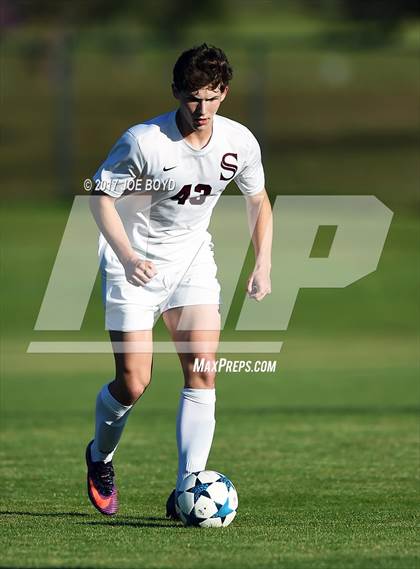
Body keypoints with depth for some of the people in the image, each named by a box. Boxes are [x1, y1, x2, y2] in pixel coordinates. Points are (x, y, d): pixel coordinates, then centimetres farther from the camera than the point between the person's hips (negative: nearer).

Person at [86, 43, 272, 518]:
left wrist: (263, 264, -2)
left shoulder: (239, 142, -9)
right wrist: (126, 255, -28)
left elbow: (258, 199, 9)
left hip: (191, 259, 4)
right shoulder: (143, 141, -23)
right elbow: (101, 194, -14)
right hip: (135, 262, -4)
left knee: (202, 370, -14)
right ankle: (100, 457, 26)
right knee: (133, 383, -6)